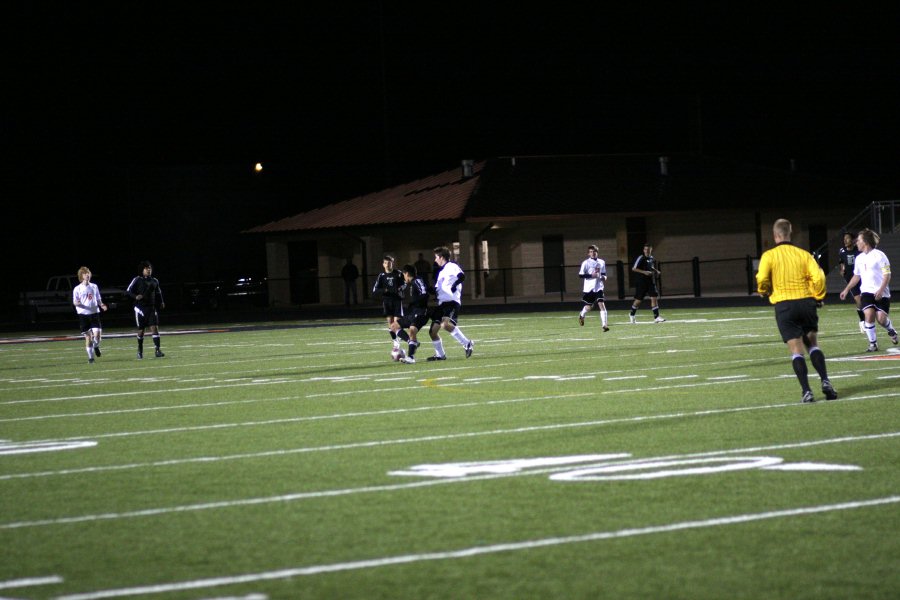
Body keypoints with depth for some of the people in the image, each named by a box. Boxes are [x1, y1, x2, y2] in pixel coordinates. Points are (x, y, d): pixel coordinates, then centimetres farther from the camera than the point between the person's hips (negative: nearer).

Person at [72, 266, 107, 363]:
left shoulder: (94, 286, 10)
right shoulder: (77, 289, 2)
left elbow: (98, 300, 16)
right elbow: (75, 302, 1)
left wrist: (101, 305, -5)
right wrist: (77, 303, -22)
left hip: (94, 313, 2)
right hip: (83, 314, -2)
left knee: (97, 333, -12)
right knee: (88, 336, -2)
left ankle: (96, 347, 21)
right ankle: (90, 356, 9)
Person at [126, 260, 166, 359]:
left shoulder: (154, 281, 9)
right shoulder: (137, 280, -5)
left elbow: (158, 293, 23)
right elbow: (128, 291, -3)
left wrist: (161, 302, 8)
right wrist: (135, 296, -20)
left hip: (152, 308, 3)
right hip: (140, 308, -3)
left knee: (155, 328, -9)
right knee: (141, 330, 8)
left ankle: (157, 350, -13)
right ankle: (140, 350, 26)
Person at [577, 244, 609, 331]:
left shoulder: (602, 262, 7)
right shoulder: (586, 263, -6)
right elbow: (580, 275, -9)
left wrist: (604, 277, -1)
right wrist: (591, 275, -20)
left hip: (599, 287, 2)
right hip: (589, 288, -2)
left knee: (601, 304, -13)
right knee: (589, 306, 11)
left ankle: (604, 324, -16)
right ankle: (582, 316, 44)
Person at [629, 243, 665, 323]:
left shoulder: (652, 259, 11)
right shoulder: (641, 258, -9)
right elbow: (633, 268, -12)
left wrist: (656, 271, 6)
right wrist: (644, 272, -21)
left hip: (651, 282, 5)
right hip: (641, 283, -5)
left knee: (654, 298, -6)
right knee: (638, 300, 4)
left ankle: (656, 317, -7)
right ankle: (632, 315, 26)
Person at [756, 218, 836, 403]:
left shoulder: (769, 255, -1)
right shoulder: (803, 254, 5)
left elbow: (762, 279, -12)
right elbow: (818, 277, -4)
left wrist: (763, 291, 10)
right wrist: (817, 298, 11)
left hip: (784, 305, -2)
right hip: (806, 302, 2)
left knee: (796, 350, -1)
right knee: (813, 344, 16)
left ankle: (806, 391, -10)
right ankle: (825, 382, 1)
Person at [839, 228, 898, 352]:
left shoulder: (879, 255, -8)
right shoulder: (859, 258, 12)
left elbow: (887, 275, -10)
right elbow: (856, 276, 26)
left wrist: (880, 290, -21)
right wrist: (847, 289, 22)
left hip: (881, 293, -4)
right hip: (866, 292, 4)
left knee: (881, 318, -10)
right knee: (869, 315, -16)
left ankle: (891, 331, 26)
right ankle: (873, 344, -7)